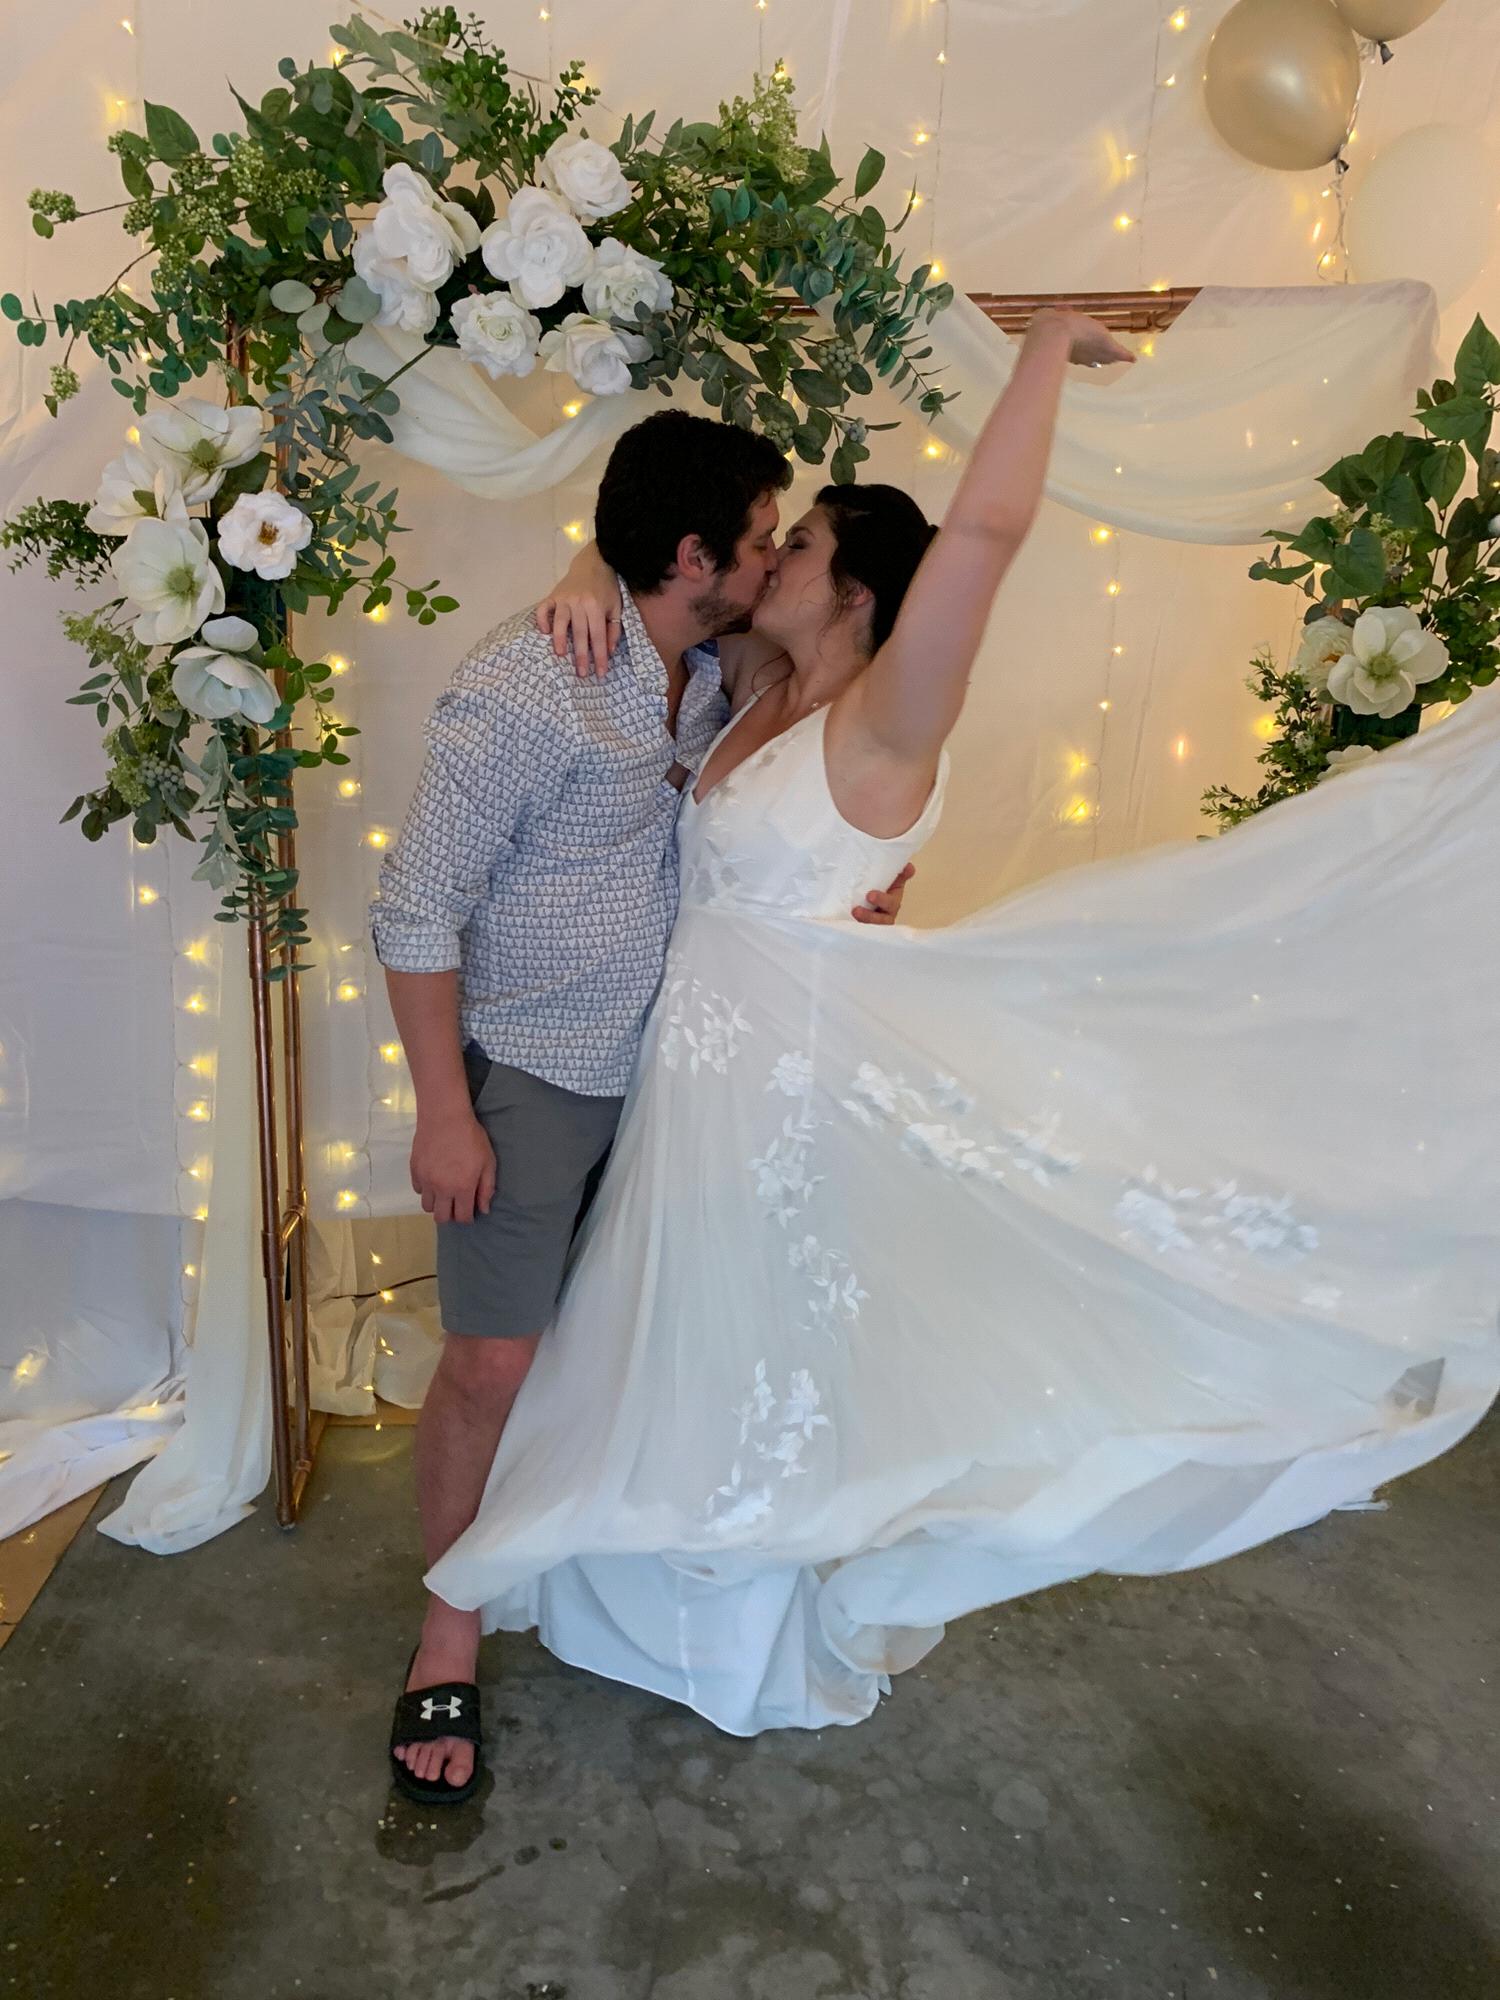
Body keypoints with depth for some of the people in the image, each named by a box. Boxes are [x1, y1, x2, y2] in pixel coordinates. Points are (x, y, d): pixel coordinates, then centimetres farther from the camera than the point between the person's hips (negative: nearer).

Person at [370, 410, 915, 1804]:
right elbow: (418, 908, -18)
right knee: (491, 1365, -3)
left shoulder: (712, 678, 3)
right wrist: (443, 1113, -18)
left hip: (660, 1066, 7)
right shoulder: (527, 682, -20)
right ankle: (449, 1638, 21)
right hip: (529, 1076, -7)